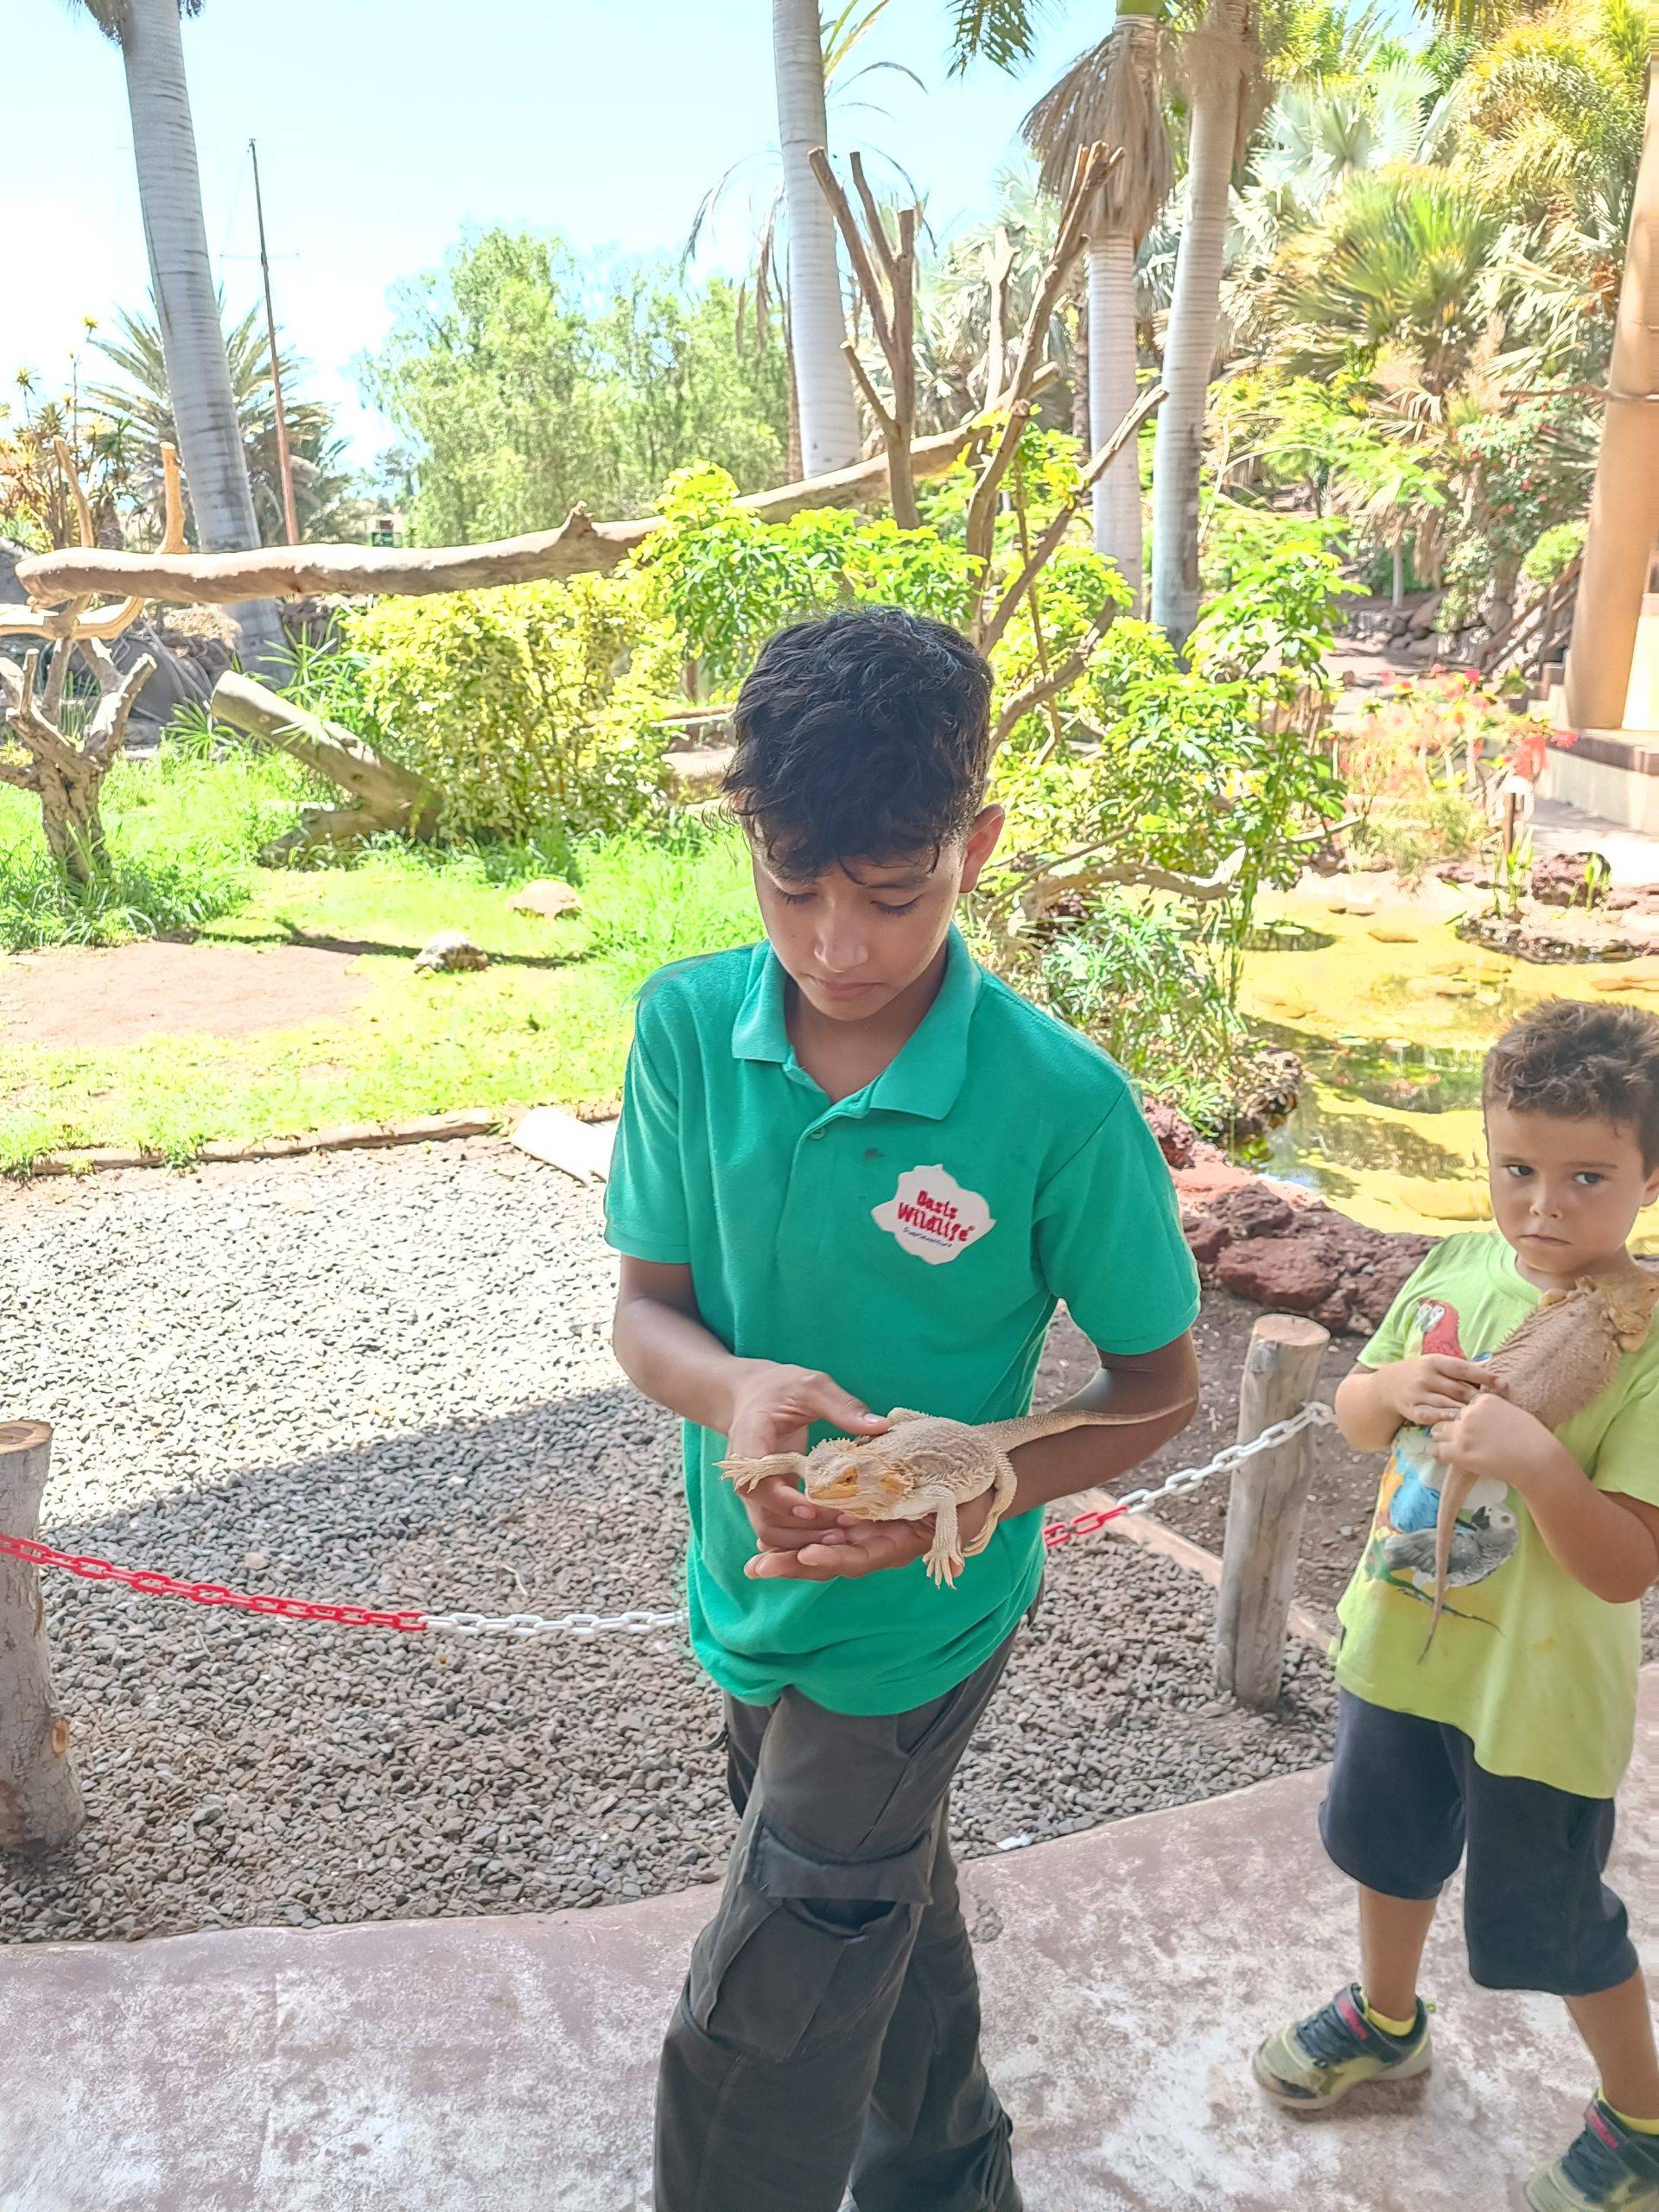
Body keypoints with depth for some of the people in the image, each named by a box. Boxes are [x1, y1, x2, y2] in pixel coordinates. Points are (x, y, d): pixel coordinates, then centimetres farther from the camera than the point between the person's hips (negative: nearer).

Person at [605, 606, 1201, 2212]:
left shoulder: (1059, 1102, -25)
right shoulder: (687, 1027, -15)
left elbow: (1161, 1383, -12)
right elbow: (645, 1306, -7)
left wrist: (970, 1491, -27)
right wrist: (734, 1388, -29)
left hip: (911, 1626, -4)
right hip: (750, 1591, 5)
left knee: (748, 2057, 9)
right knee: (887, 1924, 30)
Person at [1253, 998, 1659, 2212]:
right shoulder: (1455, 1269, -9)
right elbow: (1353, 1418, 3)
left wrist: (1537, 1456, -39)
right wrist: (1392, 1387, -18)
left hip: (1540, 1692, -5)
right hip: (1402, 1644, 6)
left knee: (1551, 1922, 15)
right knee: (1387, 1843, 27)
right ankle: (1385, 2022, 56)